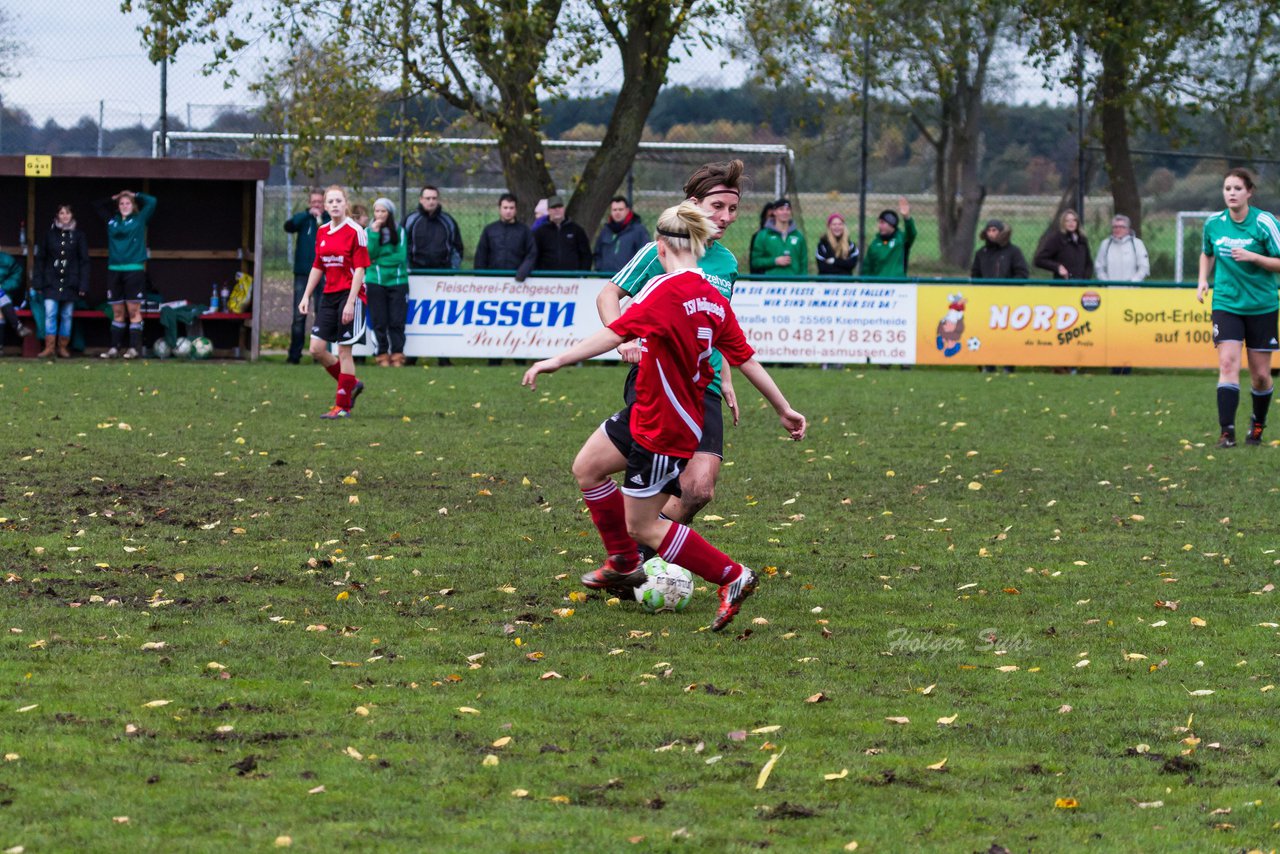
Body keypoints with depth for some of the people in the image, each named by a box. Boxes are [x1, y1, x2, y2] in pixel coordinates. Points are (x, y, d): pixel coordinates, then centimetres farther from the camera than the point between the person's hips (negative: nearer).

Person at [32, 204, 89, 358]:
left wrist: (83, 285, -3)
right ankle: (49, 347, -9)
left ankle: (63, 347, 11)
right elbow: (40, 260, 7)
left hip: (70, 282, 0)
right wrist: (38, 283, 1)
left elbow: (84, 262, 4)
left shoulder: (78, 235, 4)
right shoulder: (49, 234, 5)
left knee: (67, 315, 3)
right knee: (50, 313, -10)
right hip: (51, 282, 0)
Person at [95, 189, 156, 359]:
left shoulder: (139, 220, 5)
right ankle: (115, 347, 8)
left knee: (134, 311, -4)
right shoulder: (112, 220, 14)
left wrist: (135, 195, 9)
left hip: (134, 269, -4)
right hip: (114, 270, 4)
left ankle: (135, 348, -3)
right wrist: (113, 198, 17)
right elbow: (99, 206, 28)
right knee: (117, 312, 6)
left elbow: (151, 202, 0)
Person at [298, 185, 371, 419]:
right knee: (317, 349, 1)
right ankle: (351, 384, 22)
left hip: (350, 295, -7)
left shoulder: (355, 232, -10)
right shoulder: (322, 232, 10)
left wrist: (350, 302, -18)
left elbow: (359, 269, -13)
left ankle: (342, 406, 5)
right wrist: (307, 295, 11)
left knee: (344, 351, -3)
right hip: (329, 295, 7)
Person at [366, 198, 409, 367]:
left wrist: (379, 261, -7)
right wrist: (374, 234, -15)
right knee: (379, 322, -2)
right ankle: (382, 356, 5)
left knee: (397, 321, -3)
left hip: (397, 281, 1)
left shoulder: (399, 231, 5)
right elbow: (369, 255, -8)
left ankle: (397, 356, 2)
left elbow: (401, 256, -2)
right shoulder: (368, 231, 3)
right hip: (375, 282, -1)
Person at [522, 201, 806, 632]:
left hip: (663, 431, -9)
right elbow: (747, 360, 5)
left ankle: (732, 577, 3)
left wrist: (557, 360, -34)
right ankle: (624, 564, 32)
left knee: (642, 526, 3)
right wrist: (784, 409, 13)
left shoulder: (666, 290, -24)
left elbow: (616, 333, -33)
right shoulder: (715, 301, 0)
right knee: (587, 467, 19)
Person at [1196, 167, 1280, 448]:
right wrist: (1203, 279, 6)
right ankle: (1227, 432, -20)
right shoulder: (1213, 223, 1)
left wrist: (1252, 257, -23)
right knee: (1228, 364, -16)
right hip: (1226, 304, 1)